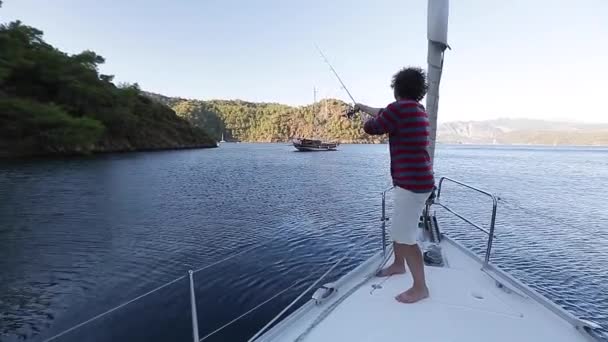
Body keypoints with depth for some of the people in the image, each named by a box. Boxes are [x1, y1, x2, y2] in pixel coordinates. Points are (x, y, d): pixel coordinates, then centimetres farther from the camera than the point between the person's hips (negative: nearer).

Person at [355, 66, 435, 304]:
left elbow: (371, 127, -7)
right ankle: (398, 265, 40)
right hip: (414, 181, 10)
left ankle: (420, 288, 12)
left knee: (405, 237, -2)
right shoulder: (417, 109, 12)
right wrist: (362, 107, 40)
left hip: (413, 183, -10)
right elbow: (385, 114, 26)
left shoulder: (400, 108, -18)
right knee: (398, 229, 23)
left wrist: (369, 117, 17)